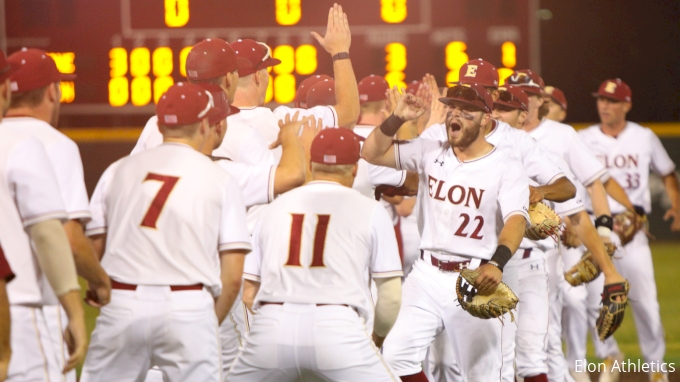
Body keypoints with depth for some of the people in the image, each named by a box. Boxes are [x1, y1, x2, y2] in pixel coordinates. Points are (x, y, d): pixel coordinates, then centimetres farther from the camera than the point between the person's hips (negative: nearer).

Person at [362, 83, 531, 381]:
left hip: (475, 279, -4)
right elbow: (372, 153, 8)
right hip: (427, 275, 4)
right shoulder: (430, 153, 7)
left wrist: (497, 263, -41)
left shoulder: (507, 169, -7)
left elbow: (516, 220, -22)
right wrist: (397, 119, -9)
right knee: (395, 356, -9)